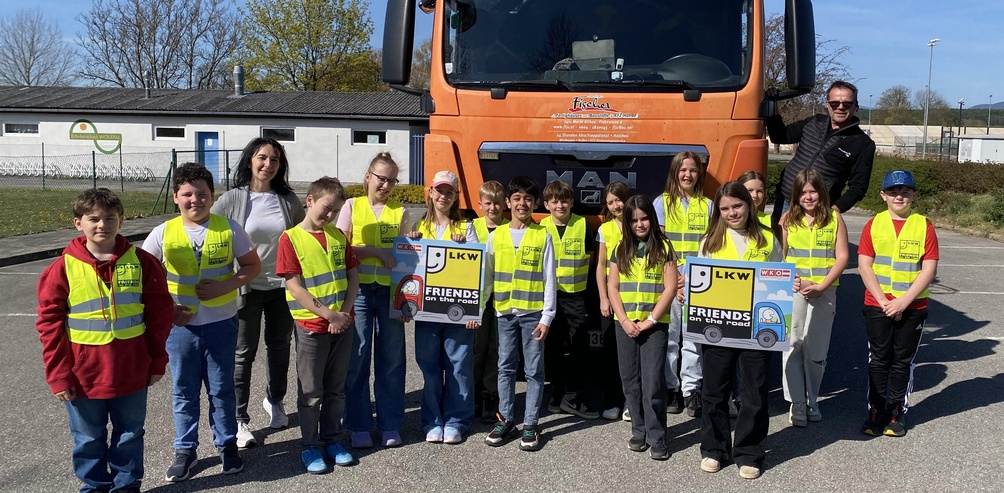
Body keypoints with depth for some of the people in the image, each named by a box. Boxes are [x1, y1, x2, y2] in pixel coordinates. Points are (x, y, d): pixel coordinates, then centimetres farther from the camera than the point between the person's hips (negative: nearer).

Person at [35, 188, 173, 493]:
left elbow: (160, 312, 1)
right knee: (88, 440, 15)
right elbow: (49, 321, -4)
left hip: (132, 371, 1)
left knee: (129, 435, 16)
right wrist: (58, 374, -7)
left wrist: (157, 360, 2)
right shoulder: (64, 267, -8)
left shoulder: (140, 262, -5)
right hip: (84, 374, 0)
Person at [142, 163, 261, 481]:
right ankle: (185, 450, 26)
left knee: (221, 388, 11)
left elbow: (252, 266, 0)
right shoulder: (163, 233, -5)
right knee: (184, 390, 12)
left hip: (221, 323, -1)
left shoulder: (229, 229, -7)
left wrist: (224, 287, -16)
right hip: (180, 324, 1)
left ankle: (227, 445, 27)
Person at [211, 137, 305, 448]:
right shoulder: (232, 199, -7)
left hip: (282, 285, 3)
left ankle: (274, 401, 39)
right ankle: (239, 419, 13)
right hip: (246, 288, -3)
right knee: (244, 352, 3)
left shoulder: (288, 200, 1)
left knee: (279, 346, 17)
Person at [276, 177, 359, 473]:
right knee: (311, 393, 6)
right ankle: (310, 446, 19)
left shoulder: (338, 236, 8)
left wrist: (345, 312, -6)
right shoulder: (291, 239, -8)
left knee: (336, 389, 14)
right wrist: (328, 315, -15)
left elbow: (353, 276, 8)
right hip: (311, 327, -4)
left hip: (342, 324, 5)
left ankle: (331, 439, 27)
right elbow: (295, 287, -13)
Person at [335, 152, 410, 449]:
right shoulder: (352, 206, 6)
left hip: (390, 291, 2)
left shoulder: (400, 212, 11)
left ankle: (390, 425, 16)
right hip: (359, 290, -1)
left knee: (391, 359, 5)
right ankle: (359, 427, 11)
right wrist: (376, 252, -12)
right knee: (357, 358, 1)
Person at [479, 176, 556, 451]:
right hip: (505, 312, 2)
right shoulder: (496, 236, 6)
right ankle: (505, 419, 20)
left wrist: (547, 316, -6)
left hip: (533, 312, -2)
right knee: (505, 367, 9)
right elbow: (486, 275, 10)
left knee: (534, 369, 3)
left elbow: (549, 279, -1)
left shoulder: (542, 236, -1)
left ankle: (530, 424, 12)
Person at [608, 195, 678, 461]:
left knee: (653, 382, -6)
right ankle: (639, 431, 20)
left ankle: (657, 438, 3)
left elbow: (670, 288, -6)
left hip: (655, 324, -3)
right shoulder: (621, 249, 8)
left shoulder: (664, 248, -1)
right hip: (625, 324, 4)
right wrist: (624, 321, -6)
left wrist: (650, 321, -11)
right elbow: (612, 287, 6)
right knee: (630, 380, 8)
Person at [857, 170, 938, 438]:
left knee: (904, 361, 8)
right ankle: (876, 412, 17)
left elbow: (929, 270, -7)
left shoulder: (924, 226, -2)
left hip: (913, 307, 0)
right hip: (877, 305, 1)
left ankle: (897, 413, 20)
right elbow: (864, 265, -4)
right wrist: (883, 301, -12)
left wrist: (903, 302, -15)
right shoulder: (873, 225, 1)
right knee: (878, 359, 7)